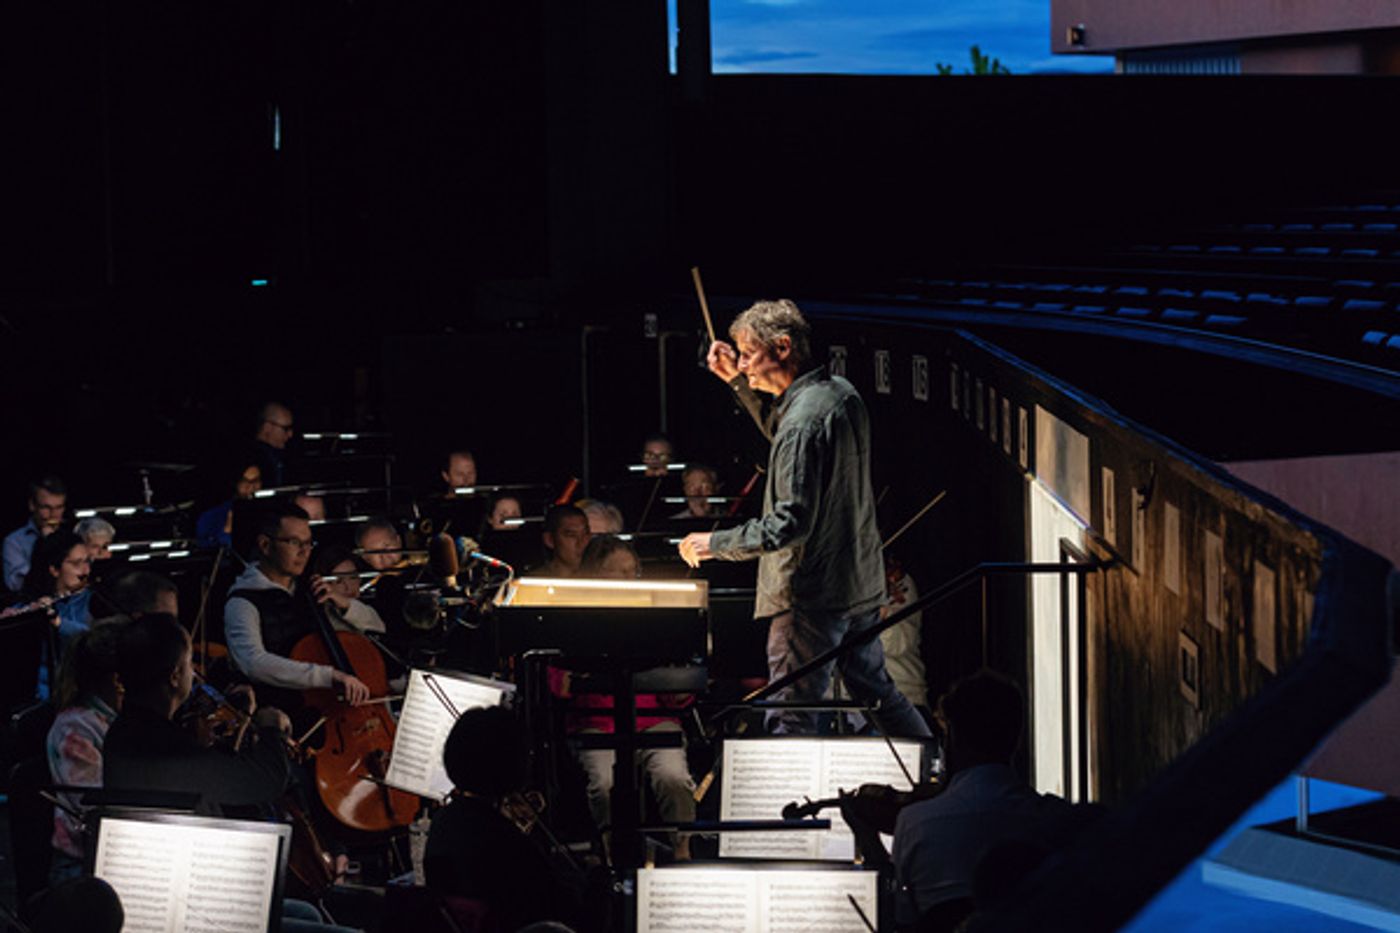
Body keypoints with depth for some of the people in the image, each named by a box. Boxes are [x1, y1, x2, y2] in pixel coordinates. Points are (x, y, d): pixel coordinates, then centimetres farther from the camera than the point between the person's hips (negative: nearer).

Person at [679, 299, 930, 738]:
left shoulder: (802, 422, -22)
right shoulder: (842, 392, 7)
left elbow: (791, 522, -25)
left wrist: (715, 543, -17)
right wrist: (740, 382, 18)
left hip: (813, 595, -10)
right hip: (863, 583, 10)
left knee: (790, 718, -6)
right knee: (875, 691, 21)